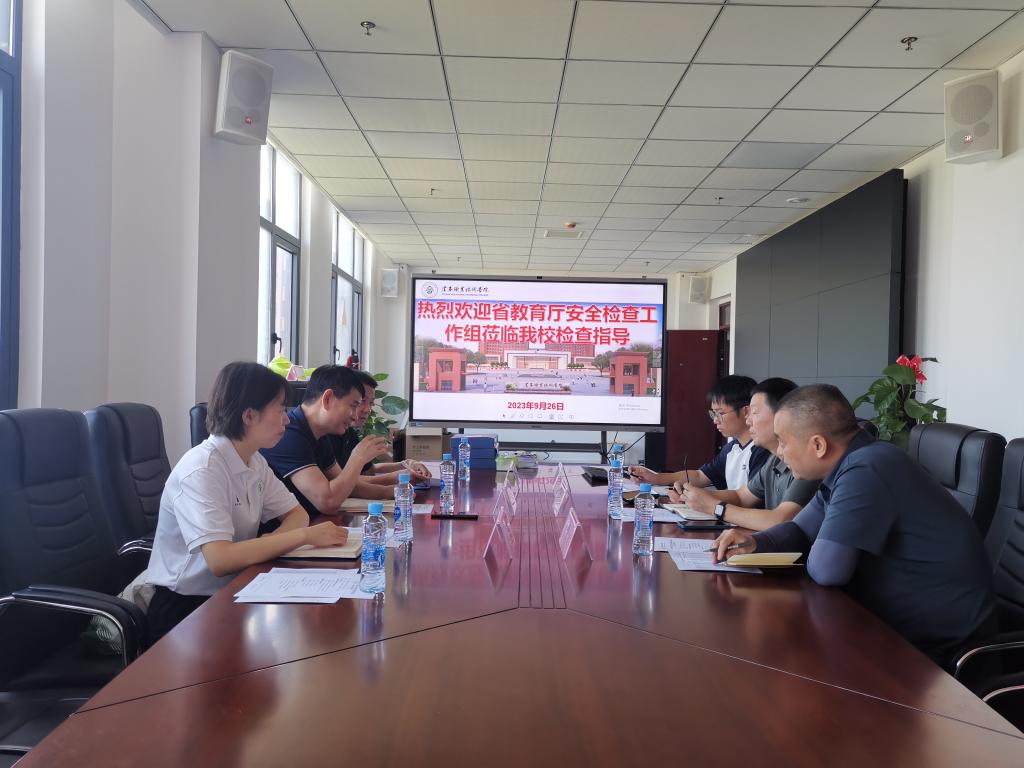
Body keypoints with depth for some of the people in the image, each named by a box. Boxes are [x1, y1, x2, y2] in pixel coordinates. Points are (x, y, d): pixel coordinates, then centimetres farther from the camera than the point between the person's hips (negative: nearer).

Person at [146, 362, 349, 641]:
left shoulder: (255, 461, 3)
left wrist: (269, 543, -16)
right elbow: (220, 559, -31)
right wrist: (305, 536, -27)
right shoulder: (201, 470, -22)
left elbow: (297, 514, 6)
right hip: (186, 607, -7)